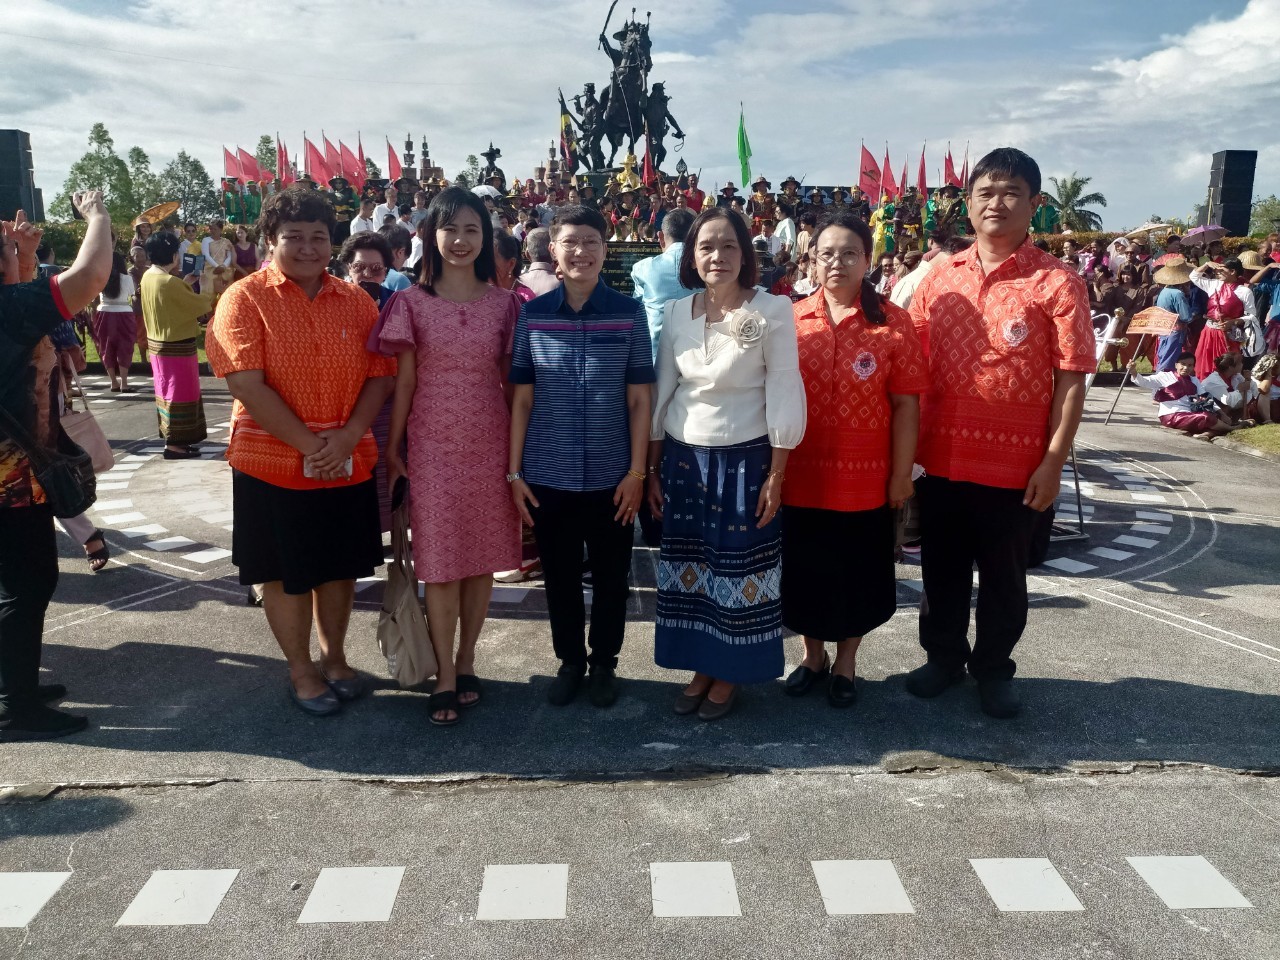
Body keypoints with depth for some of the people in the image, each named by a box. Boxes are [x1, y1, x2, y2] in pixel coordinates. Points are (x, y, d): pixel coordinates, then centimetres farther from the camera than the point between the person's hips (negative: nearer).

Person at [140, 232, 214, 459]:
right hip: (176, 345, -9)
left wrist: (185, 283, 16)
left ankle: (172, 437, 25)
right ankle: (174, 443, 3)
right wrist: (209, 298, 4)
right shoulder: (169, 282, -23)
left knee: (167, 389, 16)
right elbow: (198, 304, -15)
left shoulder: (148, 277, 5)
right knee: (178, 392, -1)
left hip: (157, 342, 9)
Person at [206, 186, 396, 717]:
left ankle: (334, 656, 35)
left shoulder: (355, 300, 3)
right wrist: (310, 445, -18)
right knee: (286, 572, 10)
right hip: (274, 465, -3)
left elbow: (381, 374, 0)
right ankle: (301, 671, 27)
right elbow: (248, 385, -16)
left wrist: (348, 436, -15)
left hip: (350, 465, 3)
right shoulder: (245, 299, -7)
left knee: (340, 565, 15)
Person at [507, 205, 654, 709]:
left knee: (610, 576, 12)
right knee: (560, 574, 13)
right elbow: (522, 399, 1)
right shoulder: (532, 313, 0)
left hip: (611, 475, 0)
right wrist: (514, 472, -1)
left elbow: (639, 399, -1)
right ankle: (569, 660, 33)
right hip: (547, 476, 1)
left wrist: (637, 471, -5)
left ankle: (604, 662, 32)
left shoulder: (628, 312, -2)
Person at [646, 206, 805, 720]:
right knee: (689, 565, 11)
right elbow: (661, 393, 7)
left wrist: (776, 473, -10)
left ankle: (730, 673, 23)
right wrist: (651, 469, 6)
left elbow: (783, 394, -8)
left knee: (740, 567, 6)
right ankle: (701, 666, 28)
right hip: (683, 457, 4)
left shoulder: (773, 311, -8)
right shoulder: (675, 312, 2)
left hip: (745, 459, -3)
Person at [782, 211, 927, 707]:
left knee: (857, 574, 12)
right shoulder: (791, 320, 1)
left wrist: (902, 474, -5)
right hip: (800, 478, 2)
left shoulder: (893, 323, -5)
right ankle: (813, 653, 37)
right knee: (805, 572, 14)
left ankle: (845, 661, 33)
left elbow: (906, 405, -4)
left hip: (865, 481, -2)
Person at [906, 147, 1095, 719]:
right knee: (941, 568, 16)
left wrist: (1053, 462, -12)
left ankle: (993, 668, 31)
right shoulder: (939, 279, 4)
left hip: (1015, 464, -3)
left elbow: (1071, 381, -8)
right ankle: (943, 656, 35)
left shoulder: (1057, 284, -6)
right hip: (942, 458, 3)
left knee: (1003, 575, 12)